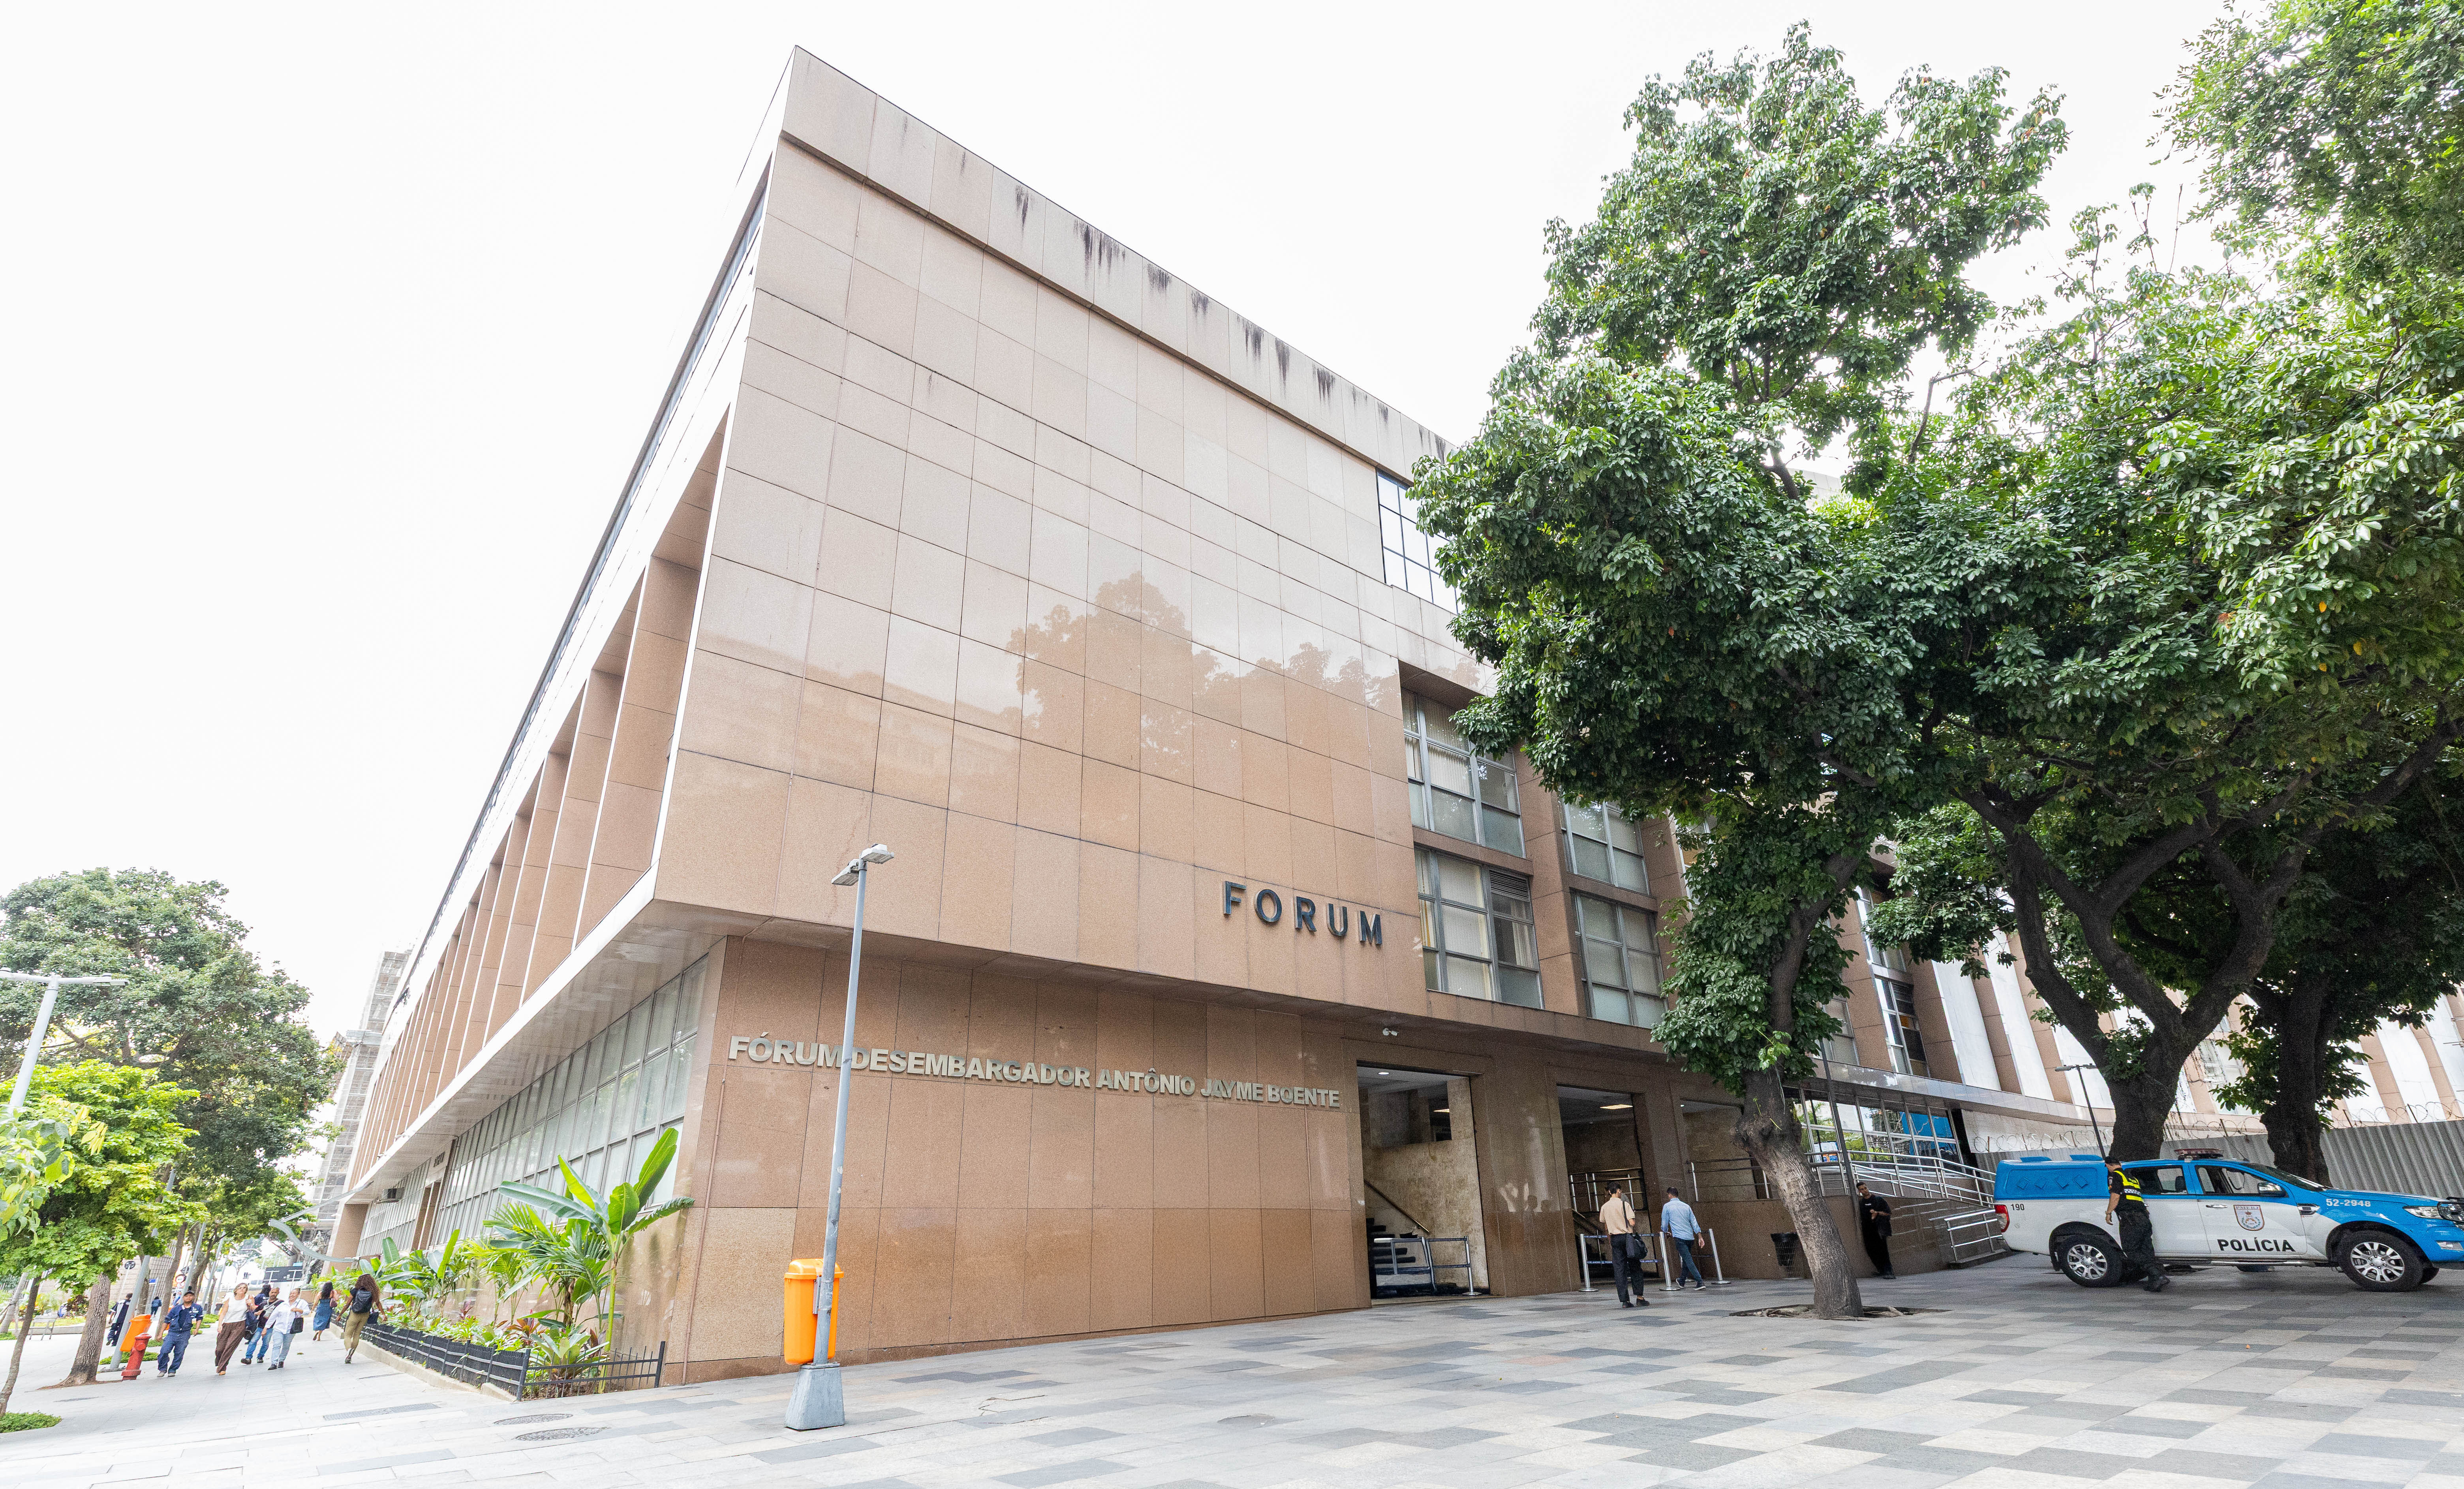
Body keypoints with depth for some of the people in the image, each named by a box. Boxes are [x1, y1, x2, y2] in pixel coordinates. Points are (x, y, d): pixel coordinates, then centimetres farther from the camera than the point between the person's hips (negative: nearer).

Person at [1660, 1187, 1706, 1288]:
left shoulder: (1667, 1206, 2)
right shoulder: (1687, 1206, 15)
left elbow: (1664, 1224, 7)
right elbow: (1694, 1222, 10)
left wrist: (1667, 1233, 26)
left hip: (1679, 1238, -6)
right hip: (1690, 1237, 6)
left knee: (1688, 1260, -9)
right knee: (1686, 1260, 17)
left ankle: (1700, 1282, -18)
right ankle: (1682, 1282, 29)